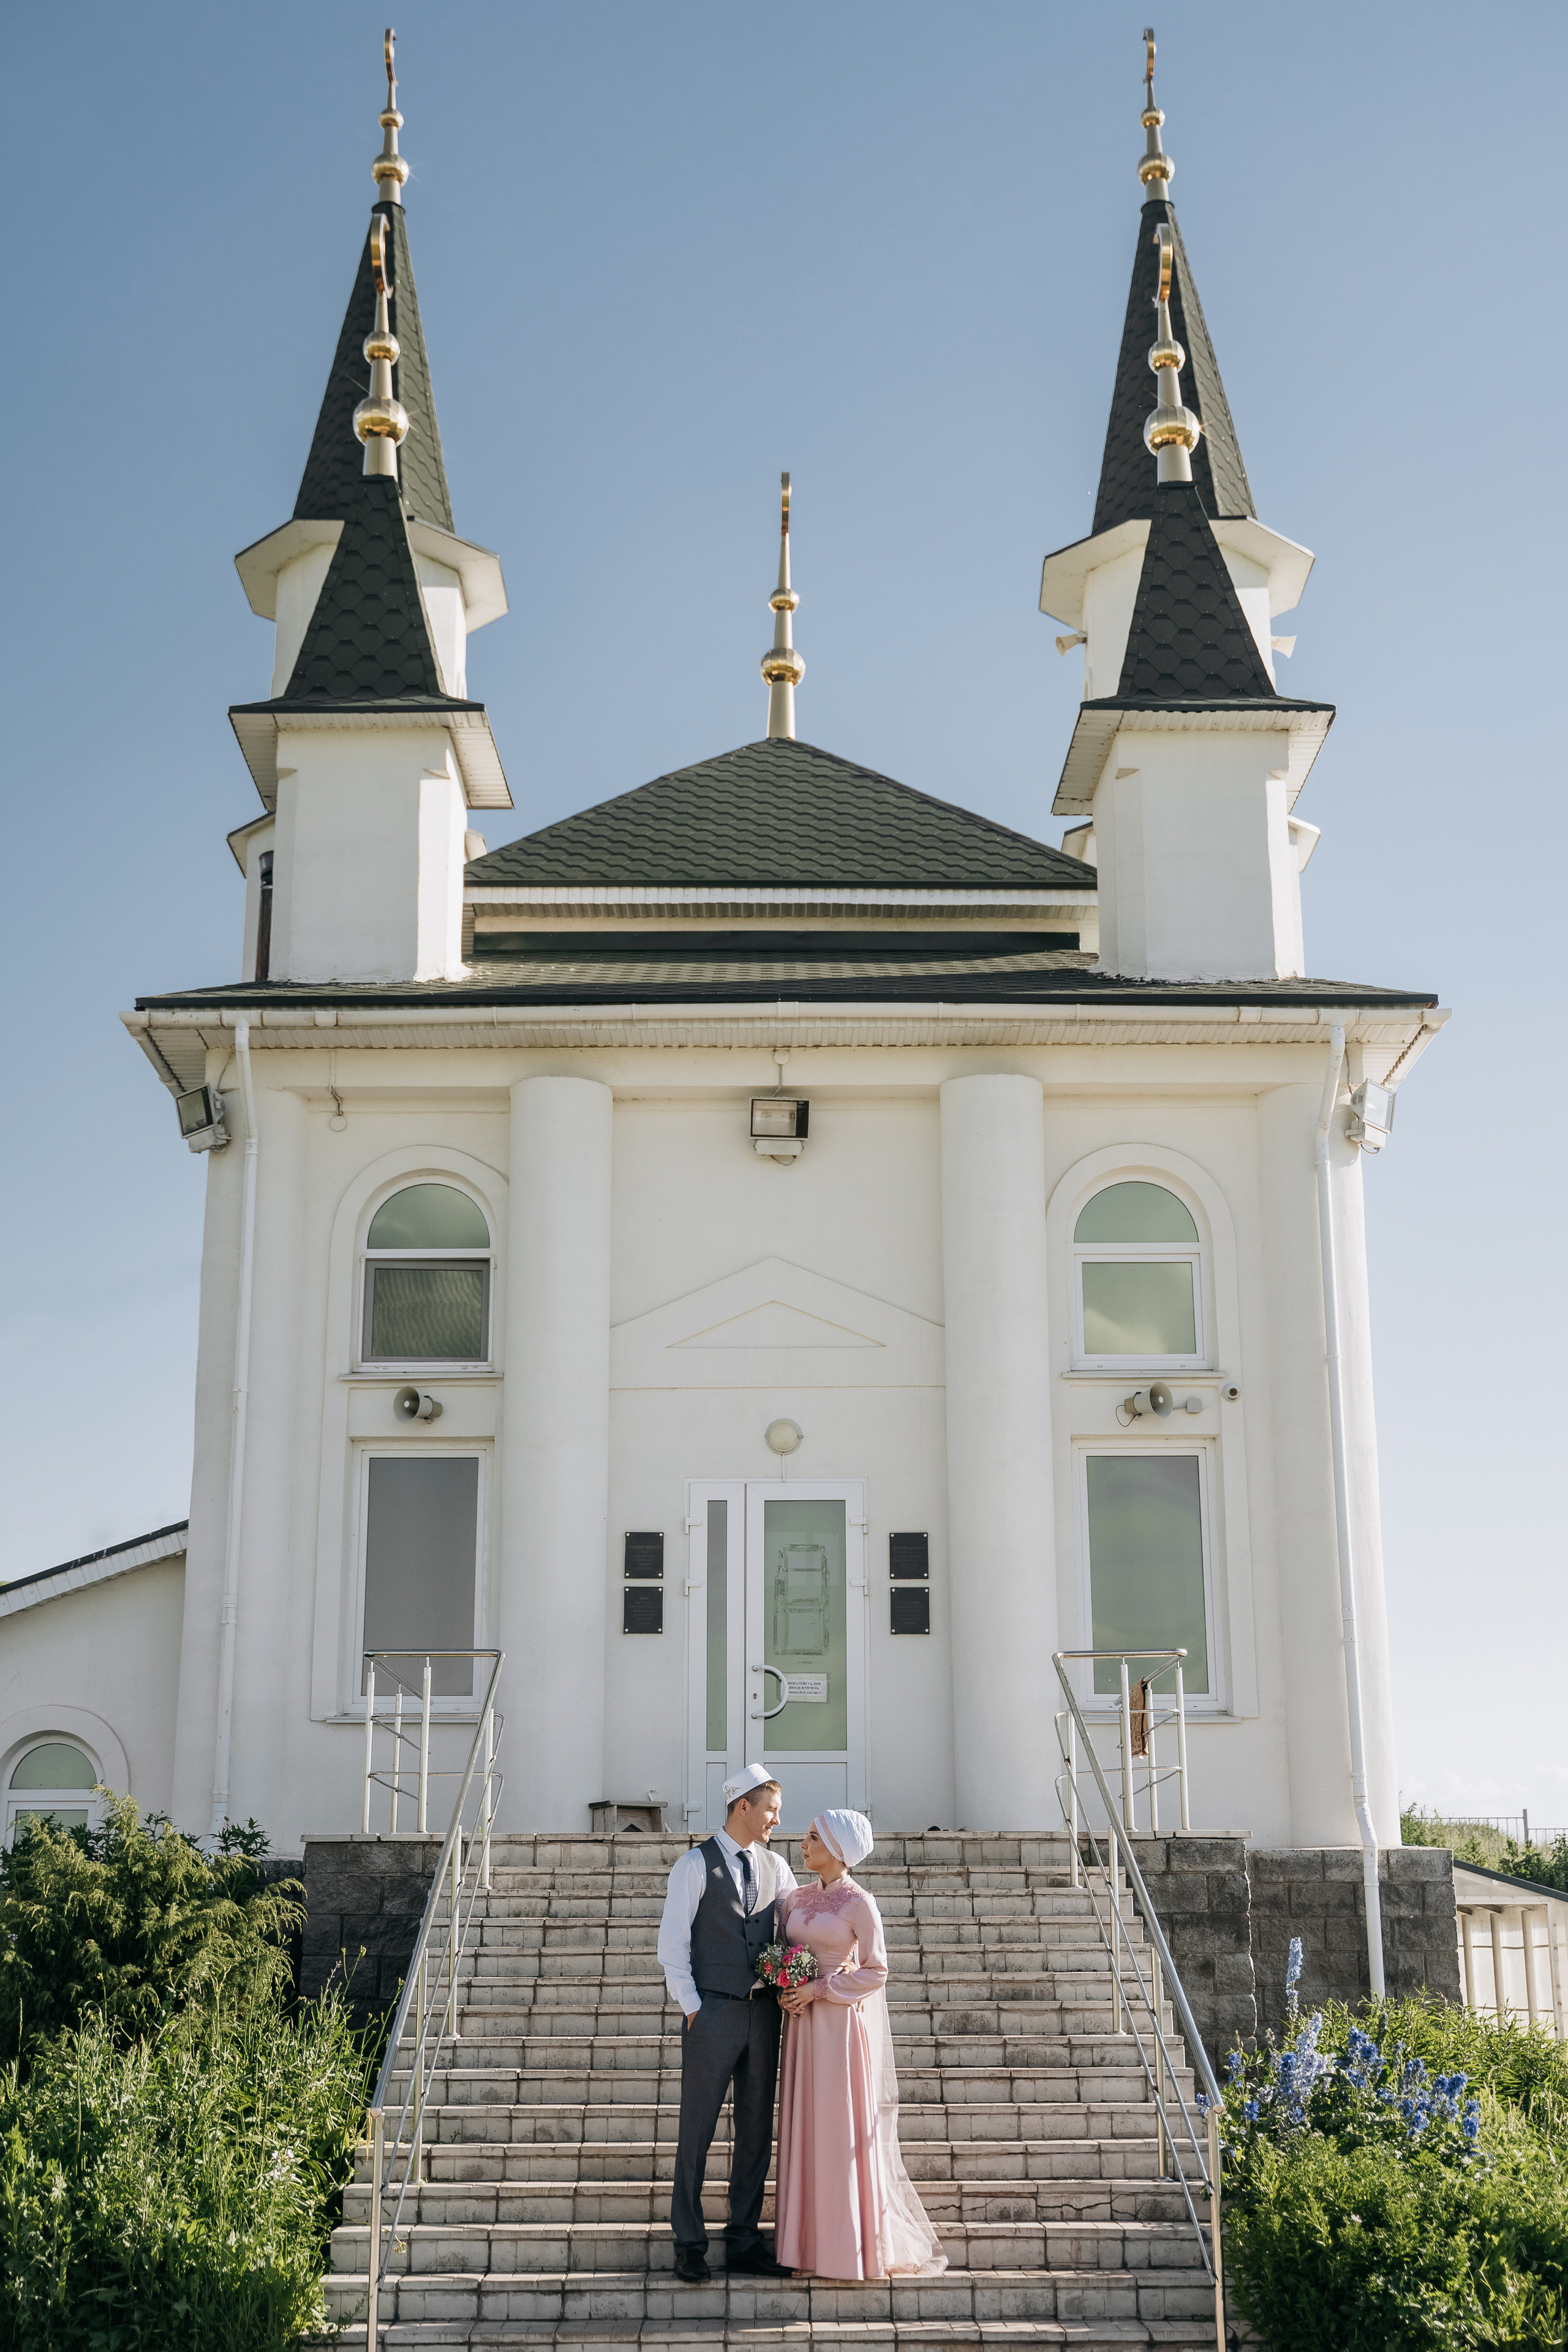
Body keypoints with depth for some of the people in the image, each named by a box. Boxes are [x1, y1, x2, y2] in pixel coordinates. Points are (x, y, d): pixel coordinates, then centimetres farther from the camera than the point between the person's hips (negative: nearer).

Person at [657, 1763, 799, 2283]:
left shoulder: (775, 1867, 11)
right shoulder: (696, 1865, -3)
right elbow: (672, 1944, -5)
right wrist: (692, 2008, -9)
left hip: (763, 2011, 5)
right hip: (713, 2011, -5)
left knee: (756, 2131, 8)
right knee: (697, 2132, 0)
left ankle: (744, 2241, 17)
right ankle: (690, 2244, 8)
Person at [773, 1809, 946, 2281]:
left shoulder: (859, 1903, -9)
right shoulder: (796, 1899, 9)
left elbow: (876, 1972, -9)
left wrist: (819, 1989, -14)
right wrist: (785, 1990, -2)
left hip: (842, 2024, -6)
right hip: (803, 2024, 6)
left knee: (844, 2131, -2)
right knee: (805, 2128, 7)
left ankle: (853, 2246, 7)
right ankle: (808, 2239, 15)